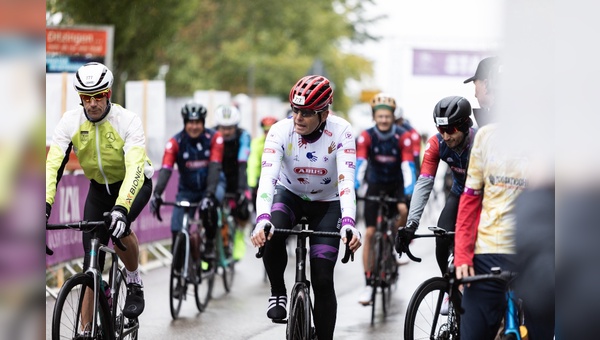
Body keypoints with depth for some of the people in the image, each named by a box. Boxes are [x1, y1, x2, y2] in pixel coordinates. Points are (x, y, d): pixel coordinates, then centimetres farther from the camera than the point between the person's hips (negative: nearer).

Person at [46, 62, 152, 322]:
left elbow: (135, 168, -39)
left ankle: (134, 283, -7)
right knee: (91, 262, -4)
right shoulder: (70, 121, -19)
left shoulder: (127, 120, -28)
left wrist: (121, 208, -53)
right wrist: (45, 205, -40)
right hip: (99, 187, 3)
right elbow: (53, 165, -25)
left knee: (118, 225, -34)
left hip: (134, 184, -3)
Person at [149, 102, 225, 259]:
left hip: (211, 185, -2)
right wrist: (157, 194, -41)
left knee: (208, 206, -35)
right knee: (177, 231, -10)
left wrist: (209, 194, -40)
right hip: (187, 190, 2)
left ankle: (210, 242, -12)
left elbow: (214, 167, -26)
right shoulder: (175, 142, -16)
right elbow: (165, 170, -24)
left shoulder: (214, 138, -17)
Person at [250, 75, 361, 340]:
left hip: (327, 204, 0)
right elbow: (267, 177, -37)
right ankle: (278, 293, -9)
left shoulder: (341, 132, -26)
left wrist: (348, 223, -51)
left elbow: (346, 181, -35)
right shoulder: (280, 131, -25)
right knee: (271, 234, -34)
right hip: (289, 195, 0)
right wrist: (262, 219, -54)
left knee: (322, 280, -9)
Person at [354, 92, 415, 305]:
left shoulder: (403, 137, -18)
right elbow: (360, 163, -25)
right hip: (375, 184, 1)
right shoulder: (366, 136, -16)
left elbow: (408, 165, -23)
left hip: (397, 184, -1)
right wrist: (352, 187, -40)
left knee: (404, 209, -33)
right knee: (369, 233, -8)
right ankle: (368, 284, -3)